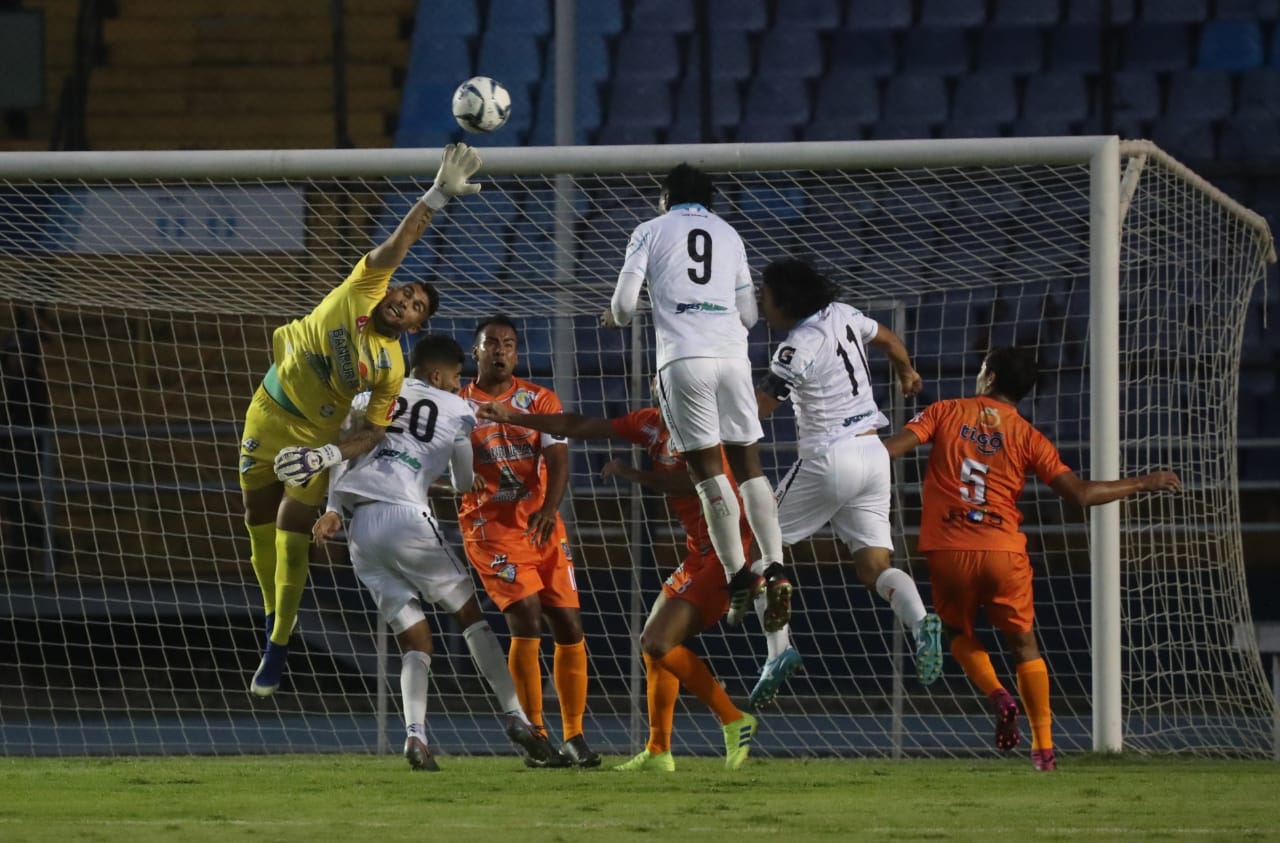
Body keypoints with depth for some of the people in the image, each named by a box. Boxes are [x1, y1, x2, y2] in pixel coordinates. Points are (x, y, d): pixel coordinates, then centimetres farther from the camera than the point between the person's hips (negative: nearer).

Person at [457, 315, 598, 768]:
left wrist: (549, 508, -25)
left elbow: (558, 459, -8)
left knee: (569, 626, 0)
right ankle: (536, 738, -14)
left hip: (541, 524, 3)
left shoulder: (540, 401, 5)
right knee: (526, 617, -19)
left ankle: (574, 736, 13)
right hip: (490, 527, -3)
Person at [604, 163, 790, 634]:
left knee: (707, 468, -5)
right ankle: (774, 567, -7)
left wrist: (616, 317, 27)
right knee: (748, 463, 7)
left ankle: (738, 576, -11)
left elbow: (624, 304, 3)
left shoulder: (652, 231, 10)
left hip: (684, 359, -3)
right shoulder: (729, 236, 21)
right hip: (732, 356, 3)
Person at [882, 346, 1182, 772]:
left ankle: (997, 696, -6)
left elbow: (894, 446, -8)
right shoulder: (1027, 436, 5)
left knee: (959, 634, 22)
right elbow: (1081, 493, -2)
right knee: (1023, 644, 16)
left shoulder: (945, 412, 6)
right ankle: (1043, 748, 9)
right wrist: (1145, 483, 10)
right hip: (1003, 551, 0)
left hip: (949, 551, 0)